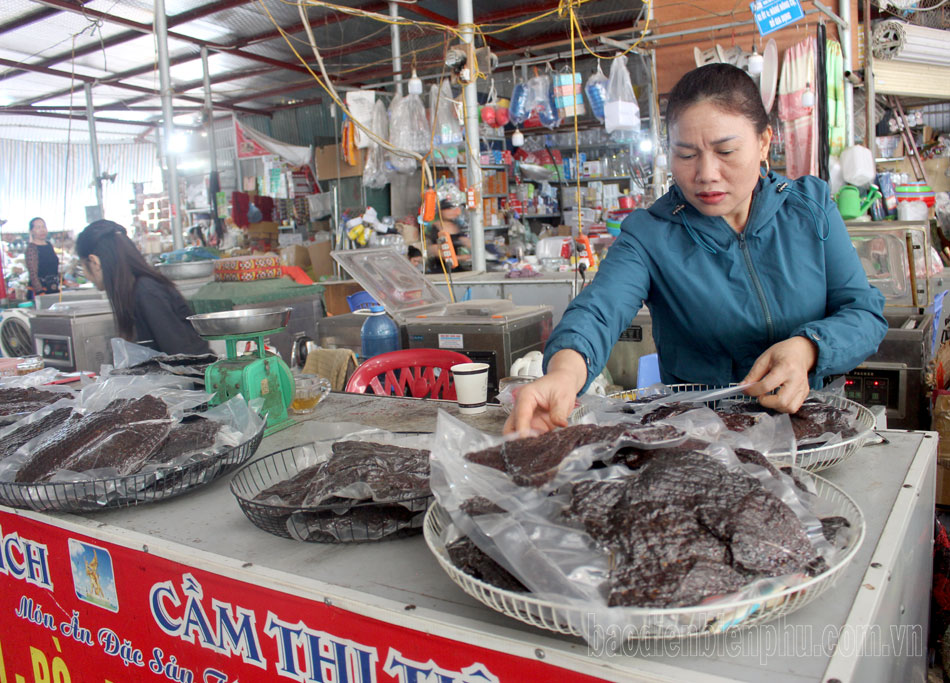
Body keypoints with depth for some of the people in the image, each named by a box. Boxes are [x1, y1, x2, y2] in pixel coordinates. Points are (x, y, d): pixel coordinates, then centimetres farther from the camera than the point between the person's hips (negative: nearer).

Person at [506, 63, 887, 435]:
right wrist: (565, 371, -51)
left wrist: (807, 348, -21)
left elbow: (866, 312, 2)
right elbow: (598, 310, -28)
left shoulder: (811, 209, 2)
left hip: (806, 425, 0)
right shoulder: (649, 236, -9)